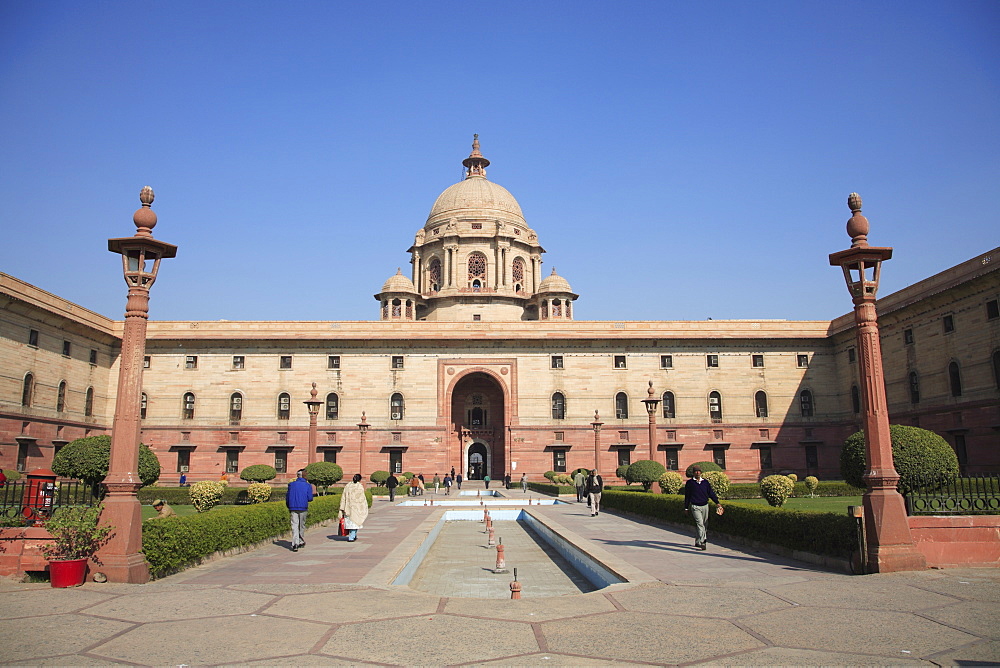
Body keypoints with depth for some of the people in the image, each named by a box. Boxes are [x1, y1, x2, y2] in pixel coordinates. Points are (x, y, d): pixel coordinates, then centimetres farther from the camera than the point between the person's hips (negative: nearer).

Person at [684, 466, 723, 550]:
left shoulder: (705, 482, 8)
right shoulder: (689, 483, 0)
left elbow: (711, 493, 10)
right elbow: (687, 496, 4)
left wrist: (717, 502, -2)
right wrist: (686, 508, 6)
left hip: (705, 506, 4)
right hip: (695, 506, -4)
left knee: (704, 524, 10)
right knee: (700, 524, -15)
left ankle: (698, 541, 25)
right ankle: (702, 542, -17)